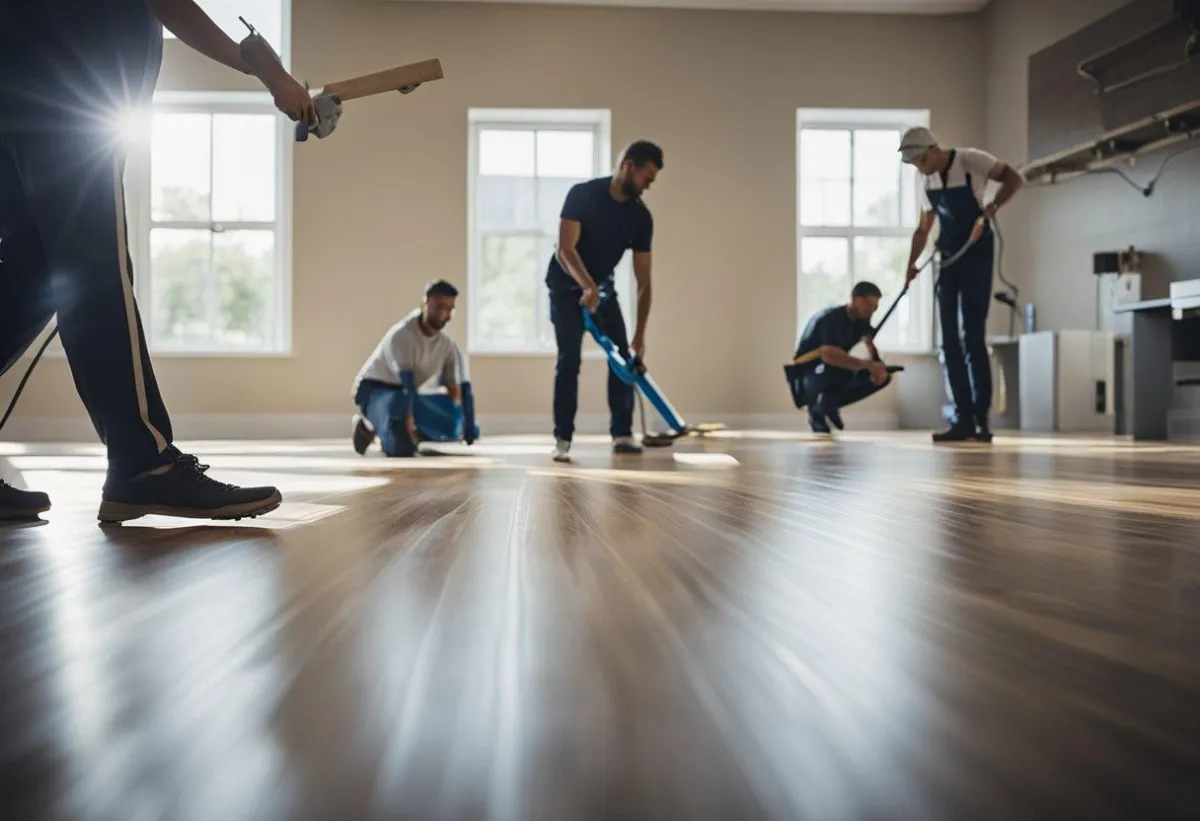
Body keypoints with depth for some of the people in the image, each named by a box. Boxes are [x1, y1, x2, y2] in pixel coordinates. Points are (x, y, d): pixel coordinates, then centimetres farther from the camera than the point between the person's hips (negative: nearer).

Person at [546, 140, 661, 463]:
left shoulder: (641, 217, -9)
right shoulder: (583, 194, -21)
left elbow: (644, 280, -8)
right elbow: (565, 250, -29)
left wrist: (640, 334, -10)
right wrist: (587, 286, -46)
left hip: (603, 288, 5)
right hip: (567, 287, -5)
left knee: (623, 357, -4)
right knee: (570, 360, -15)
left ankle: (622, 434, 5)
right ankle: (563, 439, -8)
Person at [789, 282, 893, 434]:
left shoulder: (861, 319, 3)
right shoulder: (830, 318, -23)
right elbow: (829, 355, -39)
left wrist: (878, 367, -15)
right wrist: (867, 364, -42)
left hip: (832, 377, 9)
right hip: (808, 379, -9)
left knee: (884, 377, -2)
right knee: (842, 364, -38)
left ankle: (827, 403, 1)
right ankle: (820, 409, -16)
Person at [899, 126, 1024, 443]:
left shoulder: (970, 160, -10)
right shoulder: (929, 182, 9)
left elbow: (1013, 178, -11)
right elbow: (923, 230, 16)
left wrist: (989, 210, -24)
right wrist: (911, 263, 4)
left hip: (976, 256, -7)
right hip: (947, 259, 7)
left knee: (973, 338, -9)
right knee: (950, 341, 2)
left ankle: (981, 419, -2)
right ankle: (964, 419, 6)